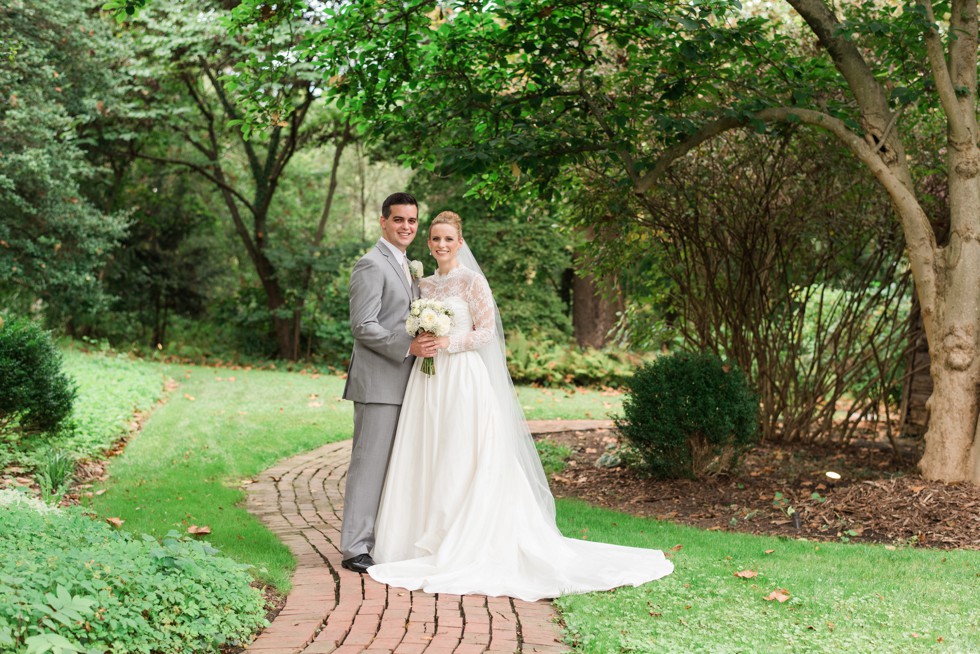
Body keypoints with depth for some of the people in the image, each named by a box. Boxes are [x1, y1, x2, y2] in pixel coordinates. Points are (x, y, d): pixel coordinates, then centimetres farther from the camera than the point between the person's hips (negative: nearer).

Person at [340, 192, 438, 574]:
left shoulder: (406, 267, 20)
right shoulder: (371, 265, -10)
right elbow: (363, 327, -17)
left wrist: (425, 343, 11)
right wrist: (408, 346, -24)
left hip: (401, 383, 9)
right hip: (377, 383, -9)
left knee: (392, 465, 12)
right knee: (369, 463, -7)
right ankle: (354, 549, -3)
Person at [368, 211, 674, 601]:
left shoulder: (471, 281, -4)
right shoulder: (423, 285, 15)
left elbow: (486, 331, -7)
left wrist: (449, 342, -17)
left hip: (463, 381, -6)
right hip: (427, 382, 7)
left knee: (461, 466, -6)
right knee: (425, 464, 6)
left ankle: (466, 551, 0)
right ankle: (429, 545, 14)